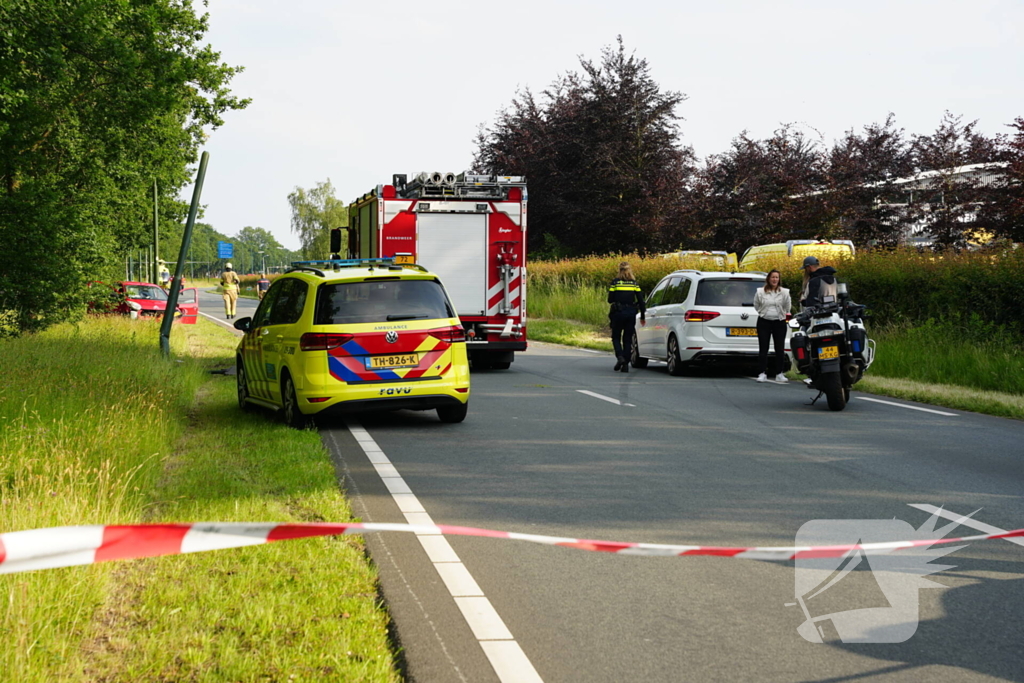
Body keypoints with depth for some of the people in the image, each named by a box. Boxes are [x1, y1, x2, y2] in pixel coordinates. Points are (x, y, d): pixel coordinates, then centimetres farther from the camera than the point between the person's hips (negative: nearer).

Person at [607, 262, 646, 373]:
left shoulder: (615, 282, -3)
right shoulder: (634, 283, 3)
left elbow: (610, 300, -2)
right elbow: (640, 300, 2)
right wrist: (642, 316, 9)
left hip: (618, 313, -2)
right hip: (631, 313, 2)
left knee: (616, 337, 12)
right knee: (627, 339, 10)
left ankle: (620, 356, -13)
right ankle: (625, 364, 5)